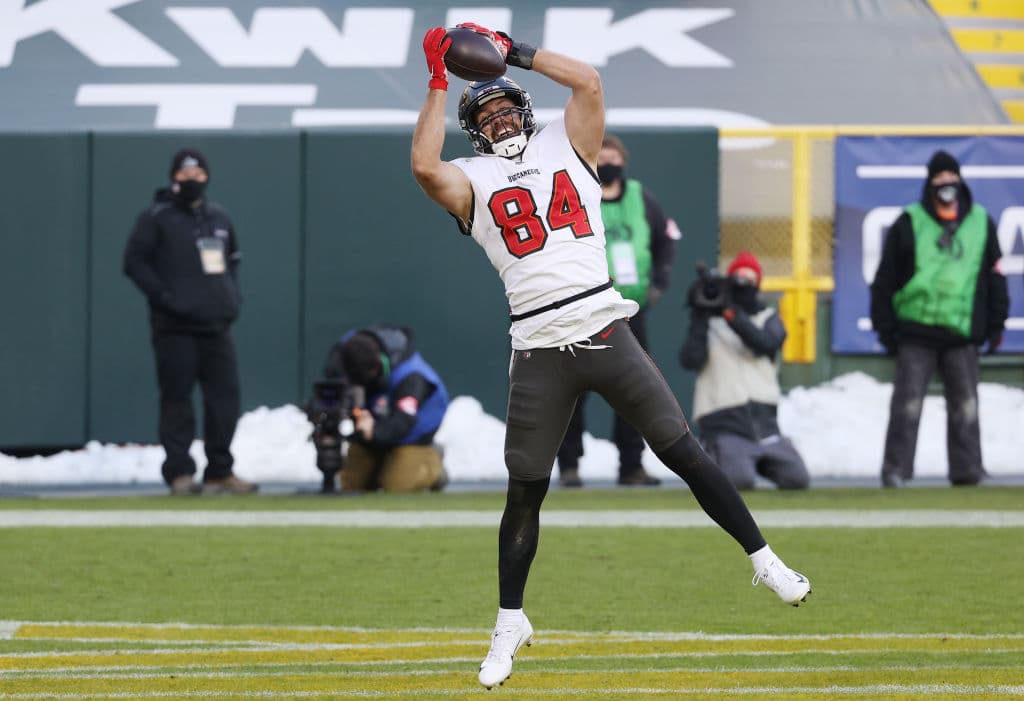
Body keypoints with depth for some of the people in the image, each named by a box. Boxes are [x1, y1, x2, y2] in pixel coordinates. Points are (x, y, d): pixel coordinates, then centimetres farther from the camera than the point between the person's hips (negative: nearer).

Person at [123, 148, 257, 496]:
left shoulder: (218, 217, 17)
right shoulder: (156, 217, -1)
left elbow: (232, 258, 29)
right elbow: (135, 261, -4)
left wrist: (232, 295, 13)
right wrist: (163, 296, -14)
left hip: (217, 324, 5)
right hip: (175, 327, -5)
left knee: (225, 395, 1)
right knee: (177, 398, -6)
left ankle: (220, 472, 6)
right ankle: (179, 473, -3)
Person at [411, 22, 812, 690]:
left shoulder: (564, 147, 15)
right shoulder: (472, 181, 10)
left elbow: (588, 81, 2)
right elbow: (424, 164, -10)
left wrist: (513, 51, 5)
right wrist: (439, 82, -6)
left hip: (605, 331, 0)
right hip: (540, 352, 0)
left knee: (683, 452, -1)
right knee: (525, 491, 4)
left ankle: (764, 560, 7)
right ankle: (510, 622, 16)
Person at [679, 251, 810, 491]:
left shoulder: (768, 318, 14)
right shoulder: (708, 320, 9)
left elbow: (765, 343, -10)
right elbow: (690, 361, -8)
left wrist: (730, 312, -17)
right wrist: (699, 316, -13)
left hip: (763, 422, 3)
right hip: (724, 423, -3)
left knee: (798, 478, -12)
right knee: (740, 480, -28)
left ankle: (758, 461, 17)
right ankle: (714, 460, 6)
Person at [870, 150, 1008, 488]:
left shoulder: (981, 223, 10)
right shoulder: (909, 223, 2)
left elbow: (995, 277, 16)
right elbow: (885, 278, 3)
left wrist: (995, 323, 11)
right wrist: (885, 325, -1)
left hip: (962, 333, 2)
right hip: (916, 332, -2)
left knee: (965, 405, 3)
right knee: (907, 404, -4)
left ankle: (967, 468, 9)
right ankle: (896, 469, -1)